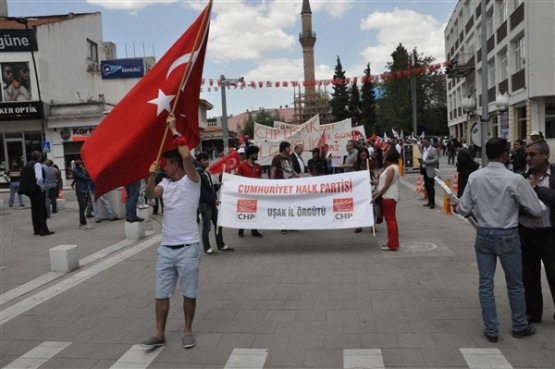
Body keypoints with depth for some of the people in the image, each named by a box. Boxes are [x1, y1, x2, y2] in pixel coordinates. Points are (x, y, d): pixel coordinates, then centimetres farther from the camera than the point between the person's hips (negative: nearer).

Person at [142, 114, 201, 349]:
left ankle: (187, 331, 24)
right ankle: (159, 335, 20)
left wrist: (174, 130, -18)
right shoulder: (165, 183, 10)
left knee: (189, 293, 8)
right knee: (161, 294, 10)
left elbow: (187, 156, -25)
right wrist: (152, 175, -16)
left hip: (187, 248, -6)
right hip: (166, 248, 6)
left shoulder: (191, 181, -9)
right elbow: (149, 195, -2)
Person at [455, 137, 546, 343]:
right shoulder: (515, 180, -16)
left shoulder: (475, 178, -7)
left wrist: (457, 208, 22)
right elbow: (537, 210, -9)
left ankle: (491, 330, 19)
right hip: (508, 236, -2)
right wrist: (545, 207, 14)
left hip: (483, 235, 2)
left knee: (485, 284, 10)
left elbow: (464, 209, -2)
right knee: (514, 284, 17)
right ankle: (519, 326, 33)